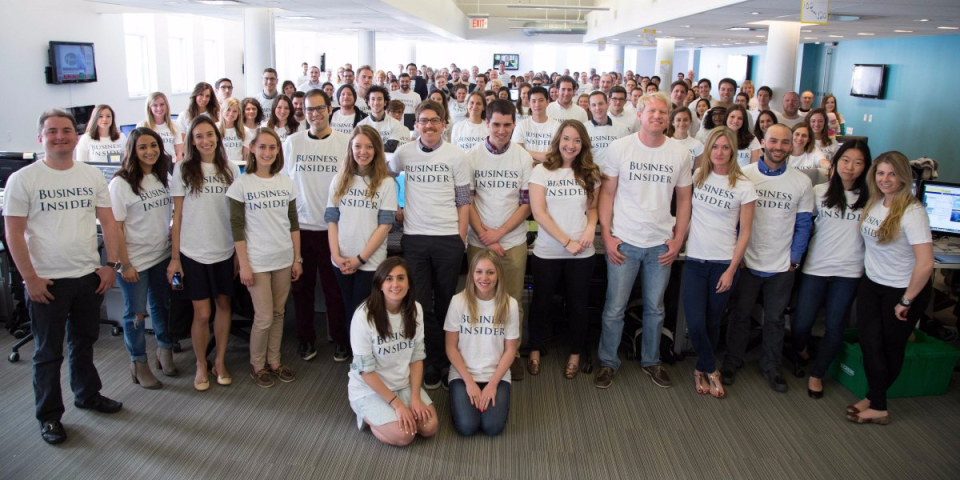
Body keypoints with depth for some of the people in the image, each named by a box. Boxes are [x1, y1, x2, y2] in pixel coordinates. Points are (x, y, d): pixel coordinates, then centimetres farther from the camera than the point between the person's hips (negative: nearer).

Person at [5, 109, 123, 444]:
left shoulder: (92, 176, 4)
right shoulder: (22, 179, -7)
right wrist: (30, 278, -11)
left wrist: (112, 264, -1)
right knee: (49, 353, 7)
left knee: (84, 342, 20)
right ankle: (49, 416, 21)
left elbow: (108, 221, 6)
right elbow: (14, 233, -8)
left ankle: (87, 394, 38)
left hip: (89, 277, 4)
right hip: (46, 281, -3)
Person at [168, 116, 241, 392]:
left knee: (224, 305, 11)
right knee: (202, 313, 1)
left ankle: (220, 361, 27)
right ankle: (201, 366, 21)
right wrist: (175, 256, -5)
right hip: (193, 253, -2)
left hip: (225, 251, 3)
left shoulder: (230, 170, 3)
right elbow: (177, 215, -2)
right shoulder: (183, 169, -3)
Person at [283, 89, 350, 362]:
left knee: (335, 288, 8)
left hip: (333, 227, -1)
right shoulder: (292, 142, 3)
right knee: (302, 287, 11)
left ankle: (340, 339, 23)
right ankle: (306, 339, 26)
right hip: (300, 227, 2)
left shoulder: (345, 143, -1)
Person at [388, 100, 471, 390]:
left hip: (448, 238, -1)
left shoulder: (456, 156, -1)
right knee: (420, 302, 1)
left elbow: (463, 201, 1)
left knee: (445, 301, 7)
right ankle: (437, 359, 15)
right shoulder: (403, 153, 4)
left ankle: (434, 361, 21)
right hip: (414, 238, 1)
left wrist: (461, 238, -3)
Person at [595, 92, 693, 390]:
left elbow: (683, 199, 8)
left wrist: (678, 239, 1)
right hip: (623, 242, -2)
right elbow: (607, 194, -2)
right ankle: (608, 362, 21)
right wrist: (606, 236, -7)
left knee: (655, 308, 15)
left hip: (661, 244, 2)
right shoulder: (620, 148, -4)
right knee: (614, 308, 4)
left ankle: (651, 361, 33)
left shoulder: (680, 154, 2)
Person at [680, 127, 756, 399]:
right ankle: (711, 371, 18)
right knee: (695, 324, -7)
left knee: (712, 323, 9)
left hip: (724, 263, -1)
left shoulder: (744, 187, -4)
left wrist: (731, 270, -8)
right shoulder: (697, 177, 3)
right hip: (695, 261, 2)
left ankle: (701, 370, 32)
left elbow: (744, 232, -3)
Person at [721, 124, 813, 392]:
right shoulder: (744, 175, -7)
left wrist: (794, 259, -1)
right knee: (740, 315, 12)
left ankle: (770, 366, 33)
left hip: (782, 267, 1)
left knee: (774, 319, 15)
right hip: (747, 262, -1)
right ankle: (733, 361, 30)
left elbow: (803, 225, 3)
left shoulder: (801, 182, -3)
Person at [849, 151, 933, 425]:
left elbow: (926, 263, -25)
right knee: (869, 343, 4)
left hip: (903, 289, -6)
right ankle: (877, 405, 18)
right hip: (871, 284, 6)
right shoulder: (874, 204, -2)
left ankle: (875, 401, 28)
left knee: (891, 348, 12)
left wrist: (906, 302, -18)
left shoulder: (912, 212, -23)